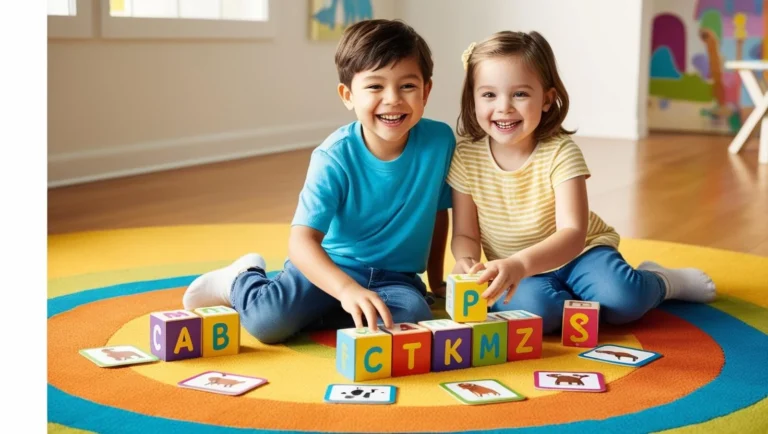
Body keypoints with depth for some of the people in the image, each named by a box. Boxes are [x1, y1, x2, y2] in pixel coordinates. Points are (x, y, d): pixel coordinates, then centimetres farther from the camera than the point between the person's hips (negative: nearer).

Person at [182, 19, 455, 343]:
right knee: (266, 320, -28)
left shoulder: (440, 141, -11)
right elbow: (302, 240, -30)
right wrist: (347, 288, -48)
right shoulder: (334, 157, -20)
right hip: (329, 266, -3)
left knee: (413, 316, -31)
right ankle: (241, 279, 11)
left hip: (394, 277, 3)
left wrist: (437, 280, 13)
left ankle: (303, 314, -6)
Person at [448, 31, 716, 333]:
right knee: (535, 307, -32)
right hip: (519, 275, 1)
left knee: (623, 297, -29)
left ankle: (658, 281, 7)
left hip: (577, 254, -1)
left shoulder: (560, 153, -19)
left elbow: (573, 233, -30)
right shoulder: (466, 157, -11)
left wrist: (521, 263, -49)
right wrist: (466, 262, -29)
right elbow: (466, 235, -4)